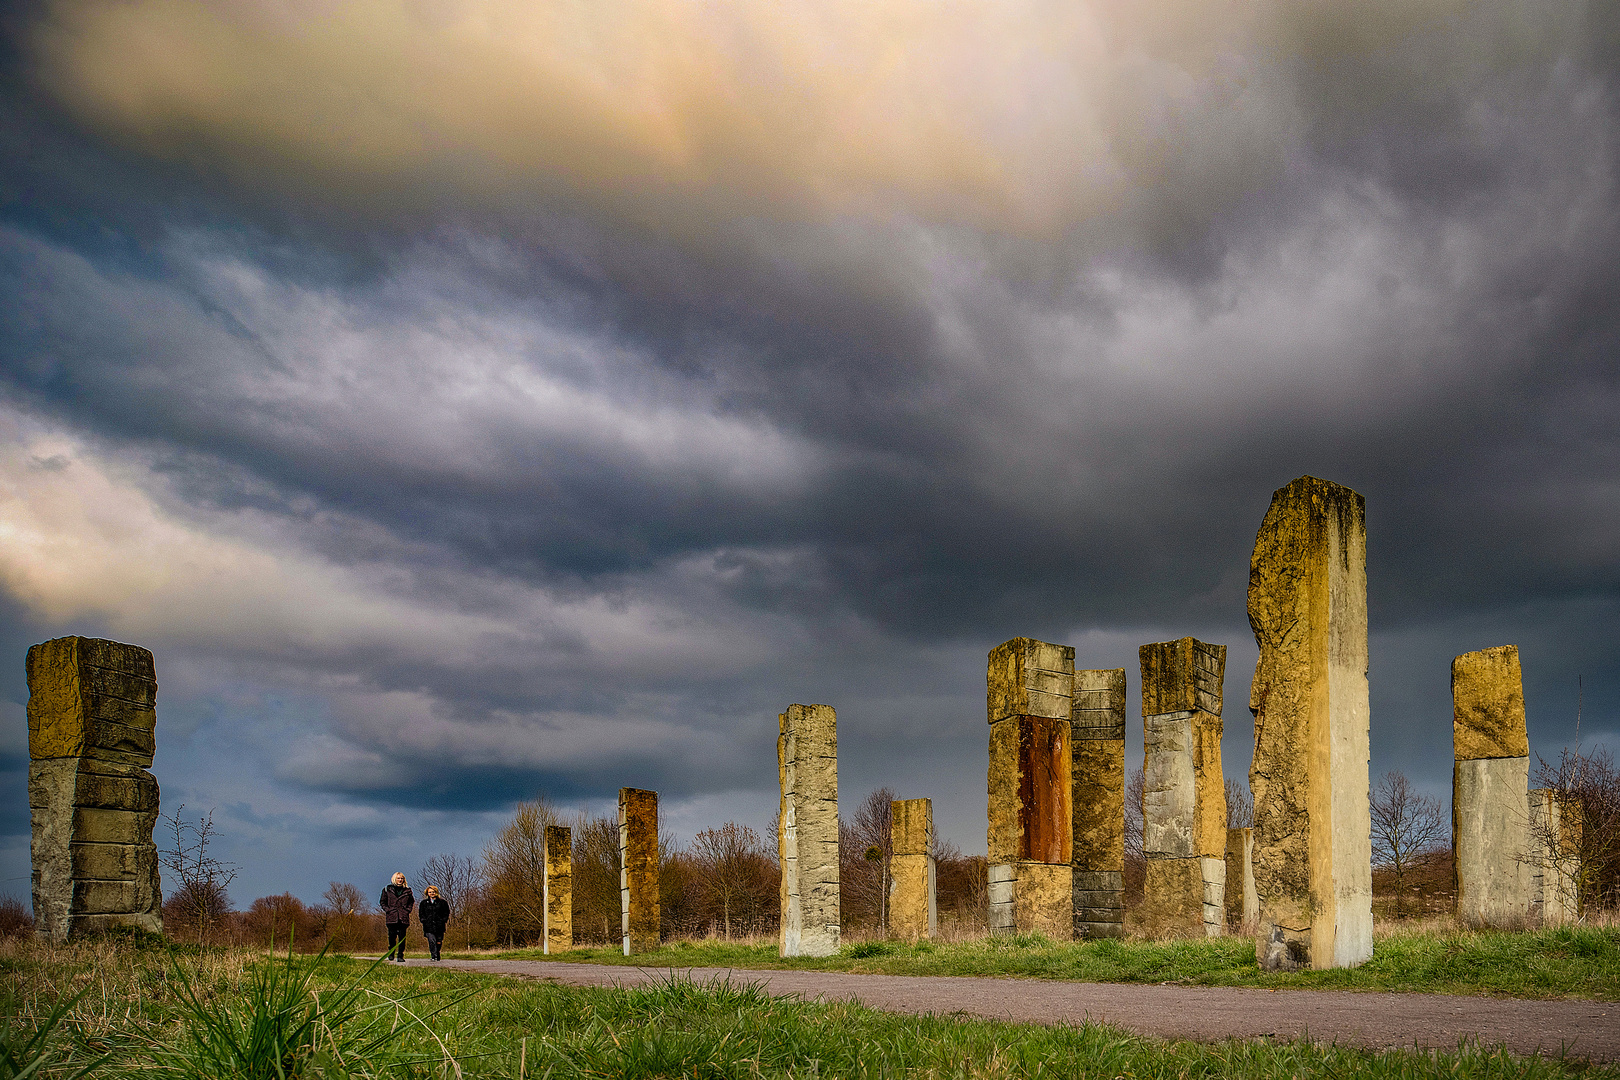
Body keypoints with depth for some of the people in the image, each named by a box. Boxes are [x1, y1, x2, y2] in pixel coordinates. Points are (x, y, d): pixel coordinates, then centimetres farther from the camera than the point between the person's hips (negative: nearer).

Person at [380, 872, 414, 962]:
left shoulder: (407, 890, 10)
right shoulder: (387, 889, 6)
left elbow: (411, 901, 21)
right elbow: (382, 902, 11)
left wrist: (408, 910, 6)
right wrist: (388, 910, -2)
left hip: (403, 918, 1)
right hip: (391, 917, -1)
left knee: (402, 937, -3)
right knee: (392, 936, -3)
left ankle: (400, 956, 2)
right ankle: (391, 953, 17)